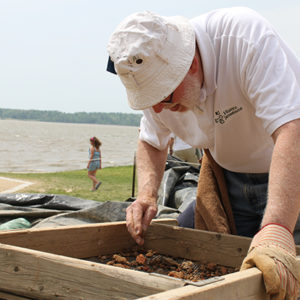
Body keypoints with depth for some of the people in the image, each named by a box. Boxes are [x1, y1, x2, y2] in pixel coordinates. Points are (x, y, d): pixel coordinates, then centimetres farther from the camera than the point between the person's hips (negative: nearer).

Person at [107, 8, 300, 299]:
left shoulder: (246, 37, -34)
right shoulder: (155, 78, -14)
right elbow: (151, 142, 4)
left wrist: (276, 230, -56)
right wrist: (146, 195, -17)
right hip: (230, 176, 5)